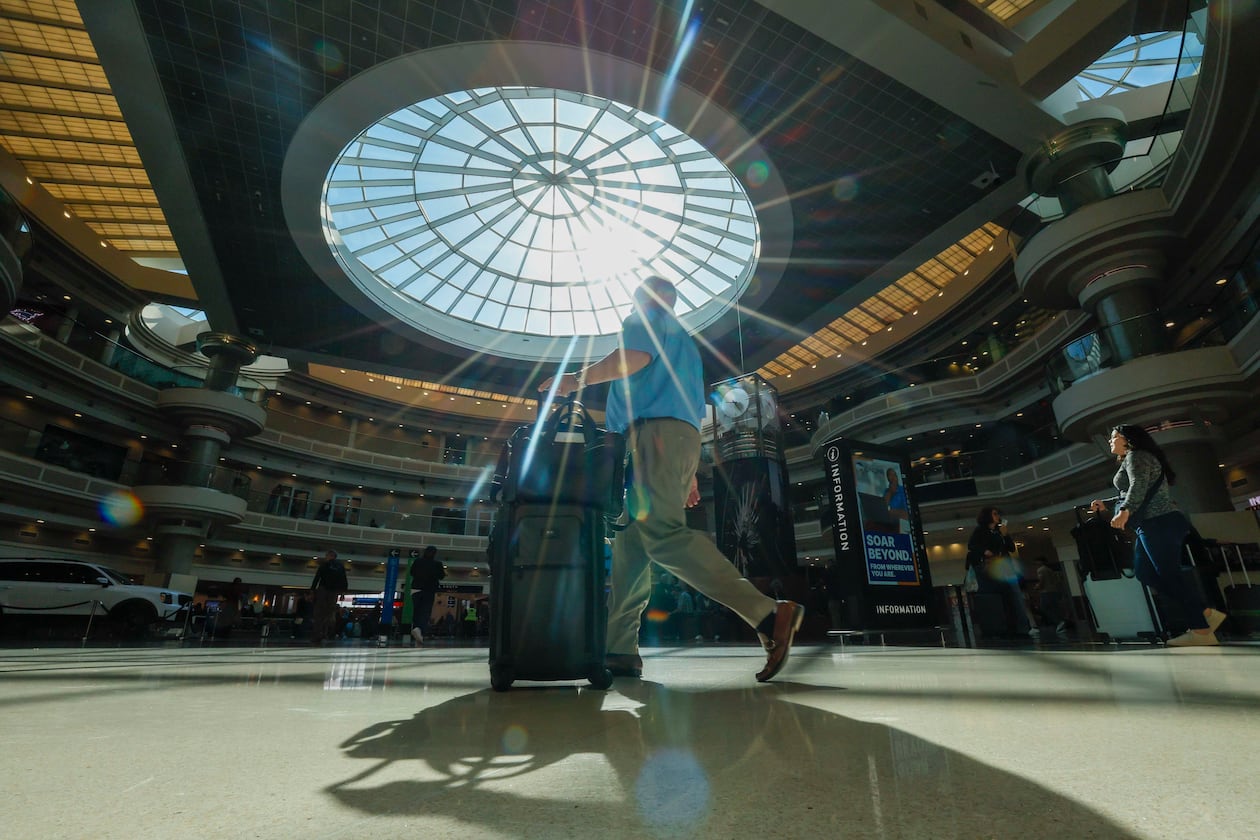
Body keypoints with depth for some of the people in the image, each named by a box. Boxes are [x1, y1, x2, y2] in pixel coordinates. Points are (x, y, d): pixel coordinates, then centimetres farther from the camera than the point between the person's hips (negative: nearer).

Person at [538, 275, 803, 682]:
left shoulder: (644, 319, 12)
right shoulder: (683, 342, 36)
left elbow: (635, 357, -13)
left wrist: (579, 378, -2)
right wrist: (689, 474, 27)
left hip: (655, 430, -9)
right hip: (682, 437, 10)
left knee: (663, 535, -24)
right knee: (631, 546, 4)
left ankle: (768, 613, -30)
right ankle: (618, 650, 1)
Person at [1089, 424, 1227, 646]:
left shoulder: (1136, 455, -7)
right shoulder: (1130, 459, 23)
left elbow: (1139, 485, -25)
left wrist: (1125, 511, -38)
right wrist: (1106, 504, 25)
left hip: (1159, 522, -10)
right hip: (1149, 525, 10)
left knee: (1169, 576, -9)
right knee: (1145, 573, 8)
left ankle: (1202, 631, -5)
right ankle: (1206, 613, 9)